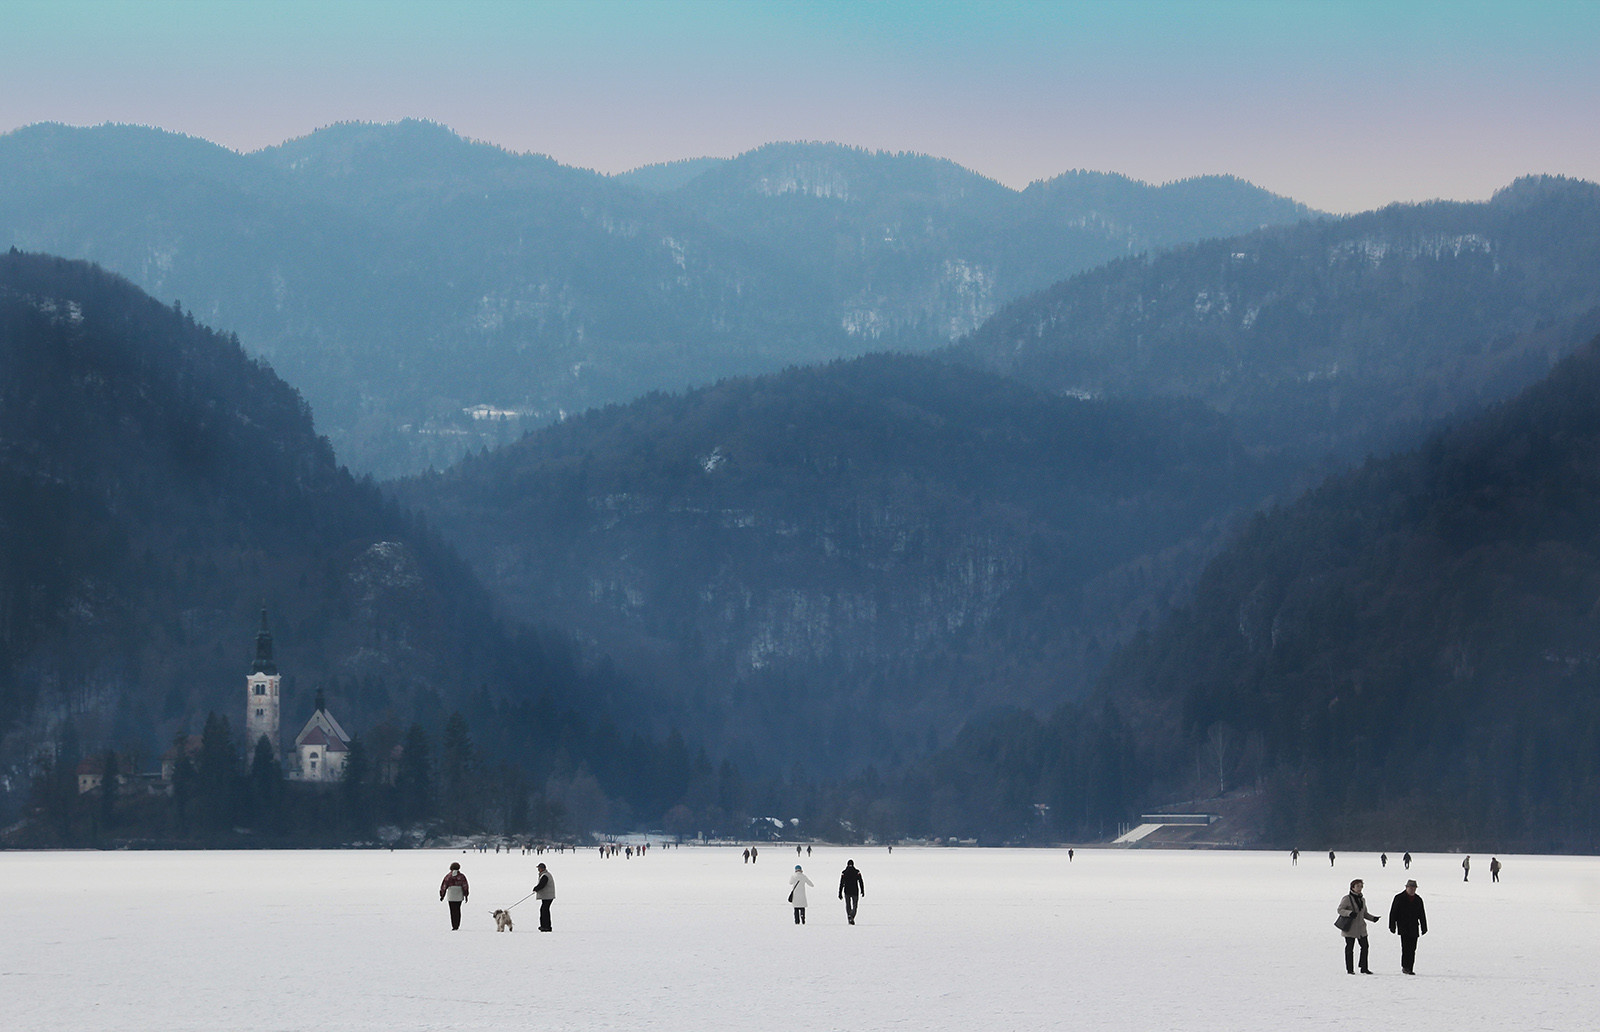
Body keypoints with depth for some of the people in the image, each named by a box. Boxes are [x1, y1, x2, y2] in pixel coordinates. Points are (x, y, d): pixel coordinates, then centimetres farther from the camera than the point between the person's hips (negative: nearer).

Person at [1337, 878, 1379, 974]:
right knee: (1349, 948, 0)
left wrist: (1372, 918, 6)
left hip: (1361, 928, 6)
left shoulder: (1362, 899, 14)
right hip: (1350, 928, -6)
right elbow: (1340, 910, -12)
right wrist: (1349, 913, -28)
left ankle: (1364, 968, 12)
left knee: (1365, 946, 2)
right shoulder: (1347, 898, -7)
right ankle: (1349, 970, 7)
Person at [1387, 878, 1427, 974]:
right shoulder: (1399, 898, 1)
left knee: (1412, 949, 2)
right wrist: (1392, 926, -5)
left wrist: (1424, 928, 14)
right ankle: (1405, 966, -14)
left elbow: (1422, 915, 19)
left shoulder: (1418, 900, 13)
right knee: (1406, 947, -16)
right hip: (1403, 928, -4)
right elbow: (1393, 912, 0)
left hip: (1414, 928, 4)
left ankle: (1410, 969, 5)